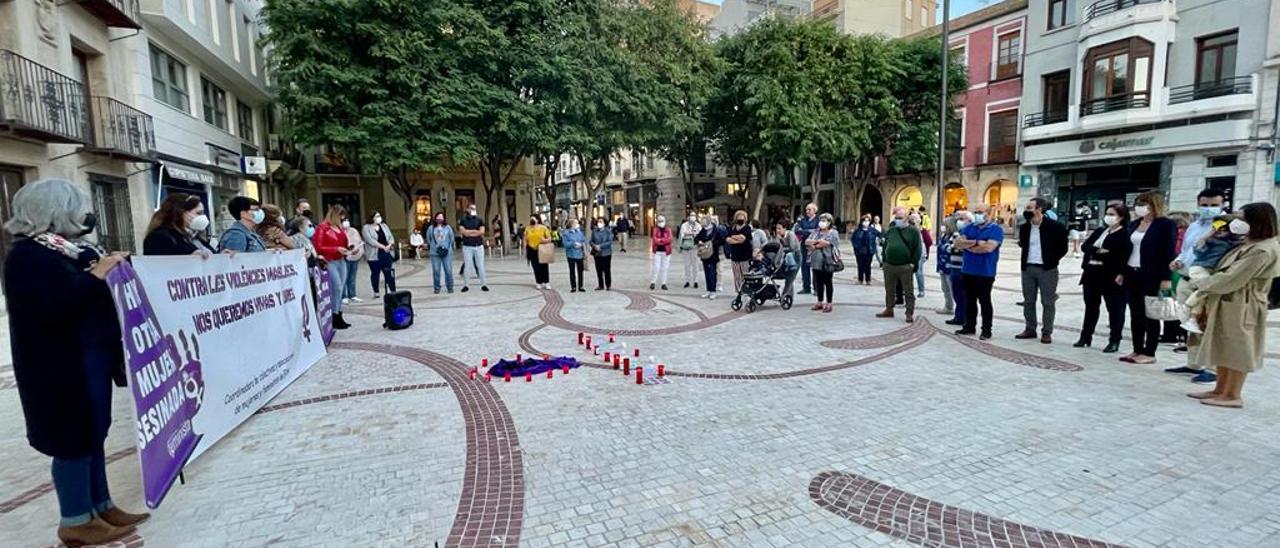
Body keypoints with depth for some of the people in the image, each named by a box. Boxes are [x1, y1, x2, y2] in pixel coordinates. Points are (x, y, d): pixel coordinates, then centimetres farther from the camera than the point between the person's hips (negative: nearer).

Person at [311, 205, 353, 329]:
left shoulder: (340, 227, 14)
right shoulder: (322, 228, -6)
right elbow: (318, 247, -11)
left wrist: (348, 248, 7)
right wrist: (337, 249, -18)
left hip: (342, 261, 7)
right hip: (330, 262, -7)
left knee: (341, 289, 7)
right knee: (337, 288, -11)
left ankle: (339, 317, 13)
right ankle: (335, 319, -3)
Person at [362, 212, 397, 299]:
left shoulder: (384, 226, 14)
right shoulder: (366, 228, -3)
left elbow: (390, 237, 9)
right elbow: (370, 240, -15)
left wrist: (389, 245, -11)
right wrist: (382, 246, -18)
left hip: (387, 253, 4)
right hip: (374, 255, -4)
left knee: (389, 273, 2)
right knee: (375, 274, 6)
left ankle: (393, 291, 5)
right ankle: (376, 292, 16)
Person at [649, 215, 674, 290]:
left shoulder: (668, 229, 5)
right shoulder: (655, 229, -1)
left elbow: (670, 239, -8)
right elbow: (653, 239, -10)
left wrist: (660, 240, -15)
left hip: (666, 251, 2)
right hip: (657, 251, -2)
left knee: (665, 268, 6)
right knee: (656, 267, -5)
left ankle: (663, 283, 14)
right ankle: (653, 282, 6)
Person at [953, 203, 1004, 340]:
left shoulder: (996, 229, -5)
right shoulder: (969, 228, 10)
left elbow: (989, 247, -21)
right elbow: (956, 243, -3)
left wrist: (967, 245, -9)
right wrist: (976, 242, -15)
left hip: (985, 273, -5)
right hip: (968, 271, 5)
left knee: (984, 301, 3)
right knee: (969, 300, 13)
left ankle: (986, 330, 12)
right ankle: (969, 326, 23)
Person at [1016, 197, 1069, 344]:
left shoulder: (1055, 226, -10)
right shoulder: (1024, 227, 6)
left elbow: (1063, 248, -5)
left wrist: (1051, 260, -4)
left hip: (1047, 269, -5)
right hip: (1028, 268, 5)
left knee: (1048, 302, 2)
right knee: (1028, 300, 10)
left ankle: (1047, 332, 9)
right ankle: (1030, 329, 20)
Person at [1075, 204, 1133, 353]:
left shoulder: (1125, 234, -6)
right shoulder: (1099, 230, 14)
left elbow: (1126, 255, -15)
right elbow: (1085, 246, 4)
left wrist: (1121, 274, -23)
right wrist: (1097, 250, -15)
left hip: (1111, 276, -7)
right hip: (1092, 273, 7)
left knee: (1114, 308, 1)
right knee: (1091, 306, 14)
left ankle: (1114, 341, 8)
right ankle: (1085, 336, 24)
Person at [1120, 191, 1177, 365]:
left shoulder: (1166, 225, -7)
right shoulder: (1134, 224, 12)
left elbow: (1168, 252, -11)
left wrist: (1166, 278, -15)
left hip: (1151, 276, -6)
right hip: (1132, 273, 7)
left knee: (1150, 315, 0)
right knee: (1135, 314, 9)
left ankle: (1149, 353, 7)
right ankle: (1137, 350, 16)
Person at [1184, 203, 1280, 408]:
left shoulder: (1263, 251, -18)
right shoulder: (1249, 245, 10)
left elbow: (1230, 279, -19)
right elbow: (1225, 272, 15)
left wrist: (1198, 283, -8)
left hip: (1241, 307, -9)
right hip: (1227, 303, 9)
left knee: (1237, 350, 1)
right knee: (1224, 349, 14)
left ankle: (1233, 395, 11)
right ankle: (1220, 390, 23)